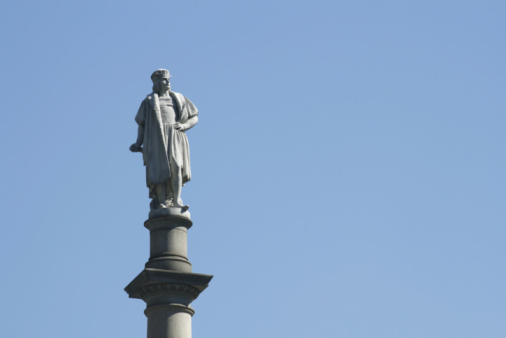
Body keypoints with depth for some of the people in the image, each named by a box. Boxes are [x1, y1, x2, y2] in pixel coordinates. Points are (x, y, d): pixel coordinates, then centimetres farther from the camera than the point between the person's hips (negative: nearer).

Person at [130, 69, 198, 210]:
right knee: (160, 170, -14)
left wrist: (184, 126, 1)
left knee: (176, 166, -21)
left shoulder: (179, 99, 23)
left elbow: (194, 118, 23)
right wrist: (138, 144, 1)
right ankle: (162, 203, -18)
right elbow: (142, 124, 15)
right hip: (156, 138, -1)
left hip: (174, 136, 1)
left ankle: (176, 200, -23)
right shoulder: (149, 101, 19)